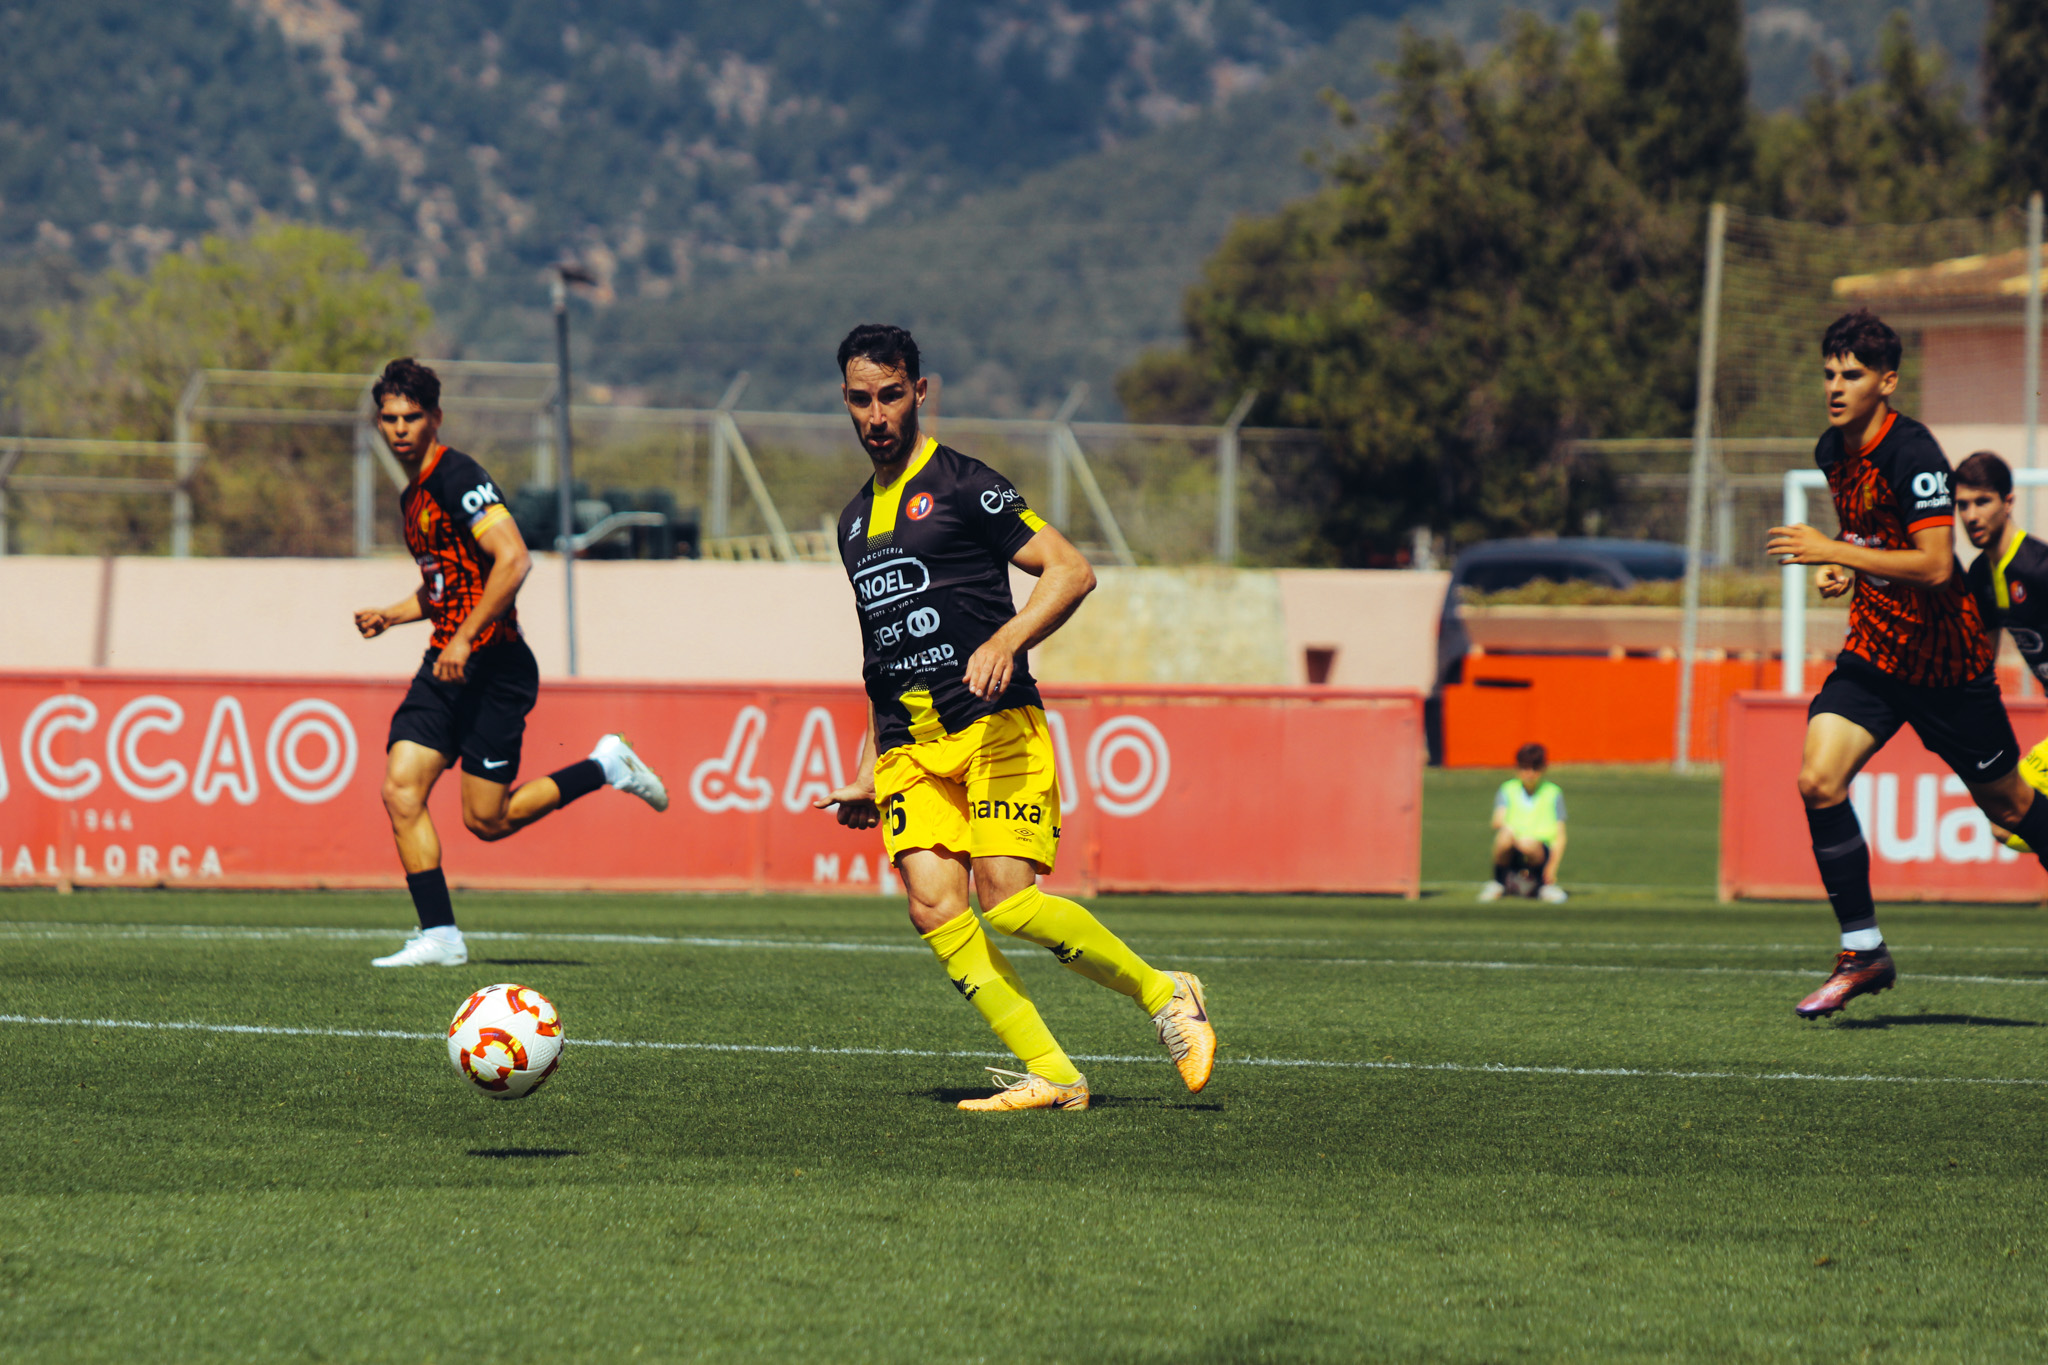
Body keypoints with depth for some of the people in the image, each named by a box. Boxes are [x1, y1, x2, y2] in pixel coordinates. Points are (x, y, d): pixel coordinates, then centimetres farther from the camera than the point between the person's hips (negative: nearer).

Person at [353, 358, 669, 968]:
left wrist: (465, 638, -24)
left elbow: (513, 559, -23)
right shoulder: (412, 496, 17)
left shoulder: (458, 477, -13)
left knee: (487, 820, -4)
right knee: (400, 791, -6)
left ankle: (605, 767, 15)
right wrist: (389, 615, 14)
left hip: (493, 666, -9)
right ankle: (439, 937, -3)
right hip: (447, 665, 9)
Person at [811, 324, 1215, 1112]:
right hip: (908, 747, 6)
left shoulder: (962, 485, 1)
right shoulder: (856, 522, 23)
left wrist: (1006, 639, -22)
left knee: (1009, 900, -19)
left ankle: (1164, 996, 2)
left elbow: (1070, 571, -6)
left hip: (993, 728, -6)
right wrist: (868, 777, 26)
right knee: (934, 910, -14)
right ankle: (1050, 1075, -13)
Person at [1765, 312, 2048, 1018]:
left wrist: (1836, 553, -29)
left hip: (1945, 658, -6)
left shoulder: (1912, 453, -22)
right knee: (1818, 780, -14)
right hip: (1874, 650, 6)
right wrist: (1844, 571, 4)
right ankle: (1863, 953, -6)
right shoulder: (1832, 451, 3)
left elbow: (1936, 565, -29)